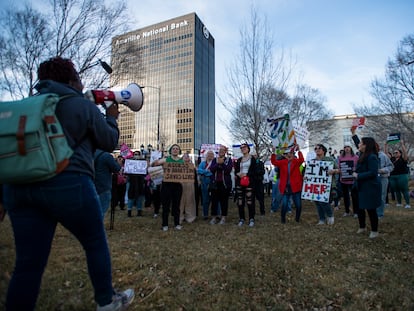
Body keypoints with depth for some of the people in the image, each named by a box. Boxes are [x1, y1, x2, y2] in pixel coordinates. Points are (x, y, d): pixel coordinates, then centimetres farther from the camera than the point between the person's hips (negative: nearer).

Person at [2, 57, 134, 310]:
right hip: (68, 183, -5)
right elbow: (110, 142, 8)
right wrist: (111, 118, 23)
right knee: (96, 243, 14)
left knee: (29, 263, 10)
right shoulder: (83, 105, 2)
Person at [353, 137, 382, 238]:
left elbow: (372, 173, -24)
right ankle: (362, 227, 31)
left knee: (371, 209, 3)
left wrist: (358, 176, -18)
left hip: (370, 188, -8)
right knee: (360, 208, 14)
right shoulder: (363, 155, 7)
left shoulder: (372, 157, -18)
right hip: (361, 187, 8)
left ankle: (374, 231, 20)